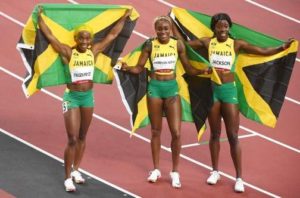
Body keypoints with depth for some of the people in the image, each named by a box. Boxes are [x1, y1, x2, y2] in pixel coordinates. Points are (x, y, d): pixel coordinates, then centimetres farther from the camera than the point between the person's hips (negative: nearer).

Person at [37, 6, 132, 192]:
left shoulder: (94, 51, -1)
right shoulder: (68, 52, -11)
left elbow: (112, 35, 5)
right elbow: (50, 36, -15)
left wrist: (125, 17, 6)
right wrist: (40, 17, -18)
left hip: (88, 96, 4)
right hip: (72, 97, -4)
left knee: (82, 137, 15)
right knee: (72, 139, -8)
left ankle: (75, 170, 31)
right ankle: (67, 177, 1)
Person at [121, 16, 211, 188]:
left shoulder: (178, 45, -3)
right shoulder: (150, 45, -4)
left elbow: (188, 69, 3)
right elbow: (139, 68, -1)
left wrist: (202, 71, -15)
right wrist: (127, 68, -20)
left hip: (171, 88, 0)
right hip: (155, 88, 0)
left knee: (176, 132, -4)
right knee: (156, 131, 11)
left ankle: (175, 172, 11)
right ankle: (156, 169, 24)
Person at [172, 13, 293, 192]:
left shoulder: (237, 44, -4)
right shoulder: (207, 42, -1)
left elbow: (264, 52, -7)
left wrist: (282, 48, -19)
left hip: (229, 90, -1)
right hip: (212, 90, 2)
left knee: (233, 136, -1)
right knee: (215, 133, 13)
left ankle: (239, 178, 4)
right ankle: (215, 171, 28)